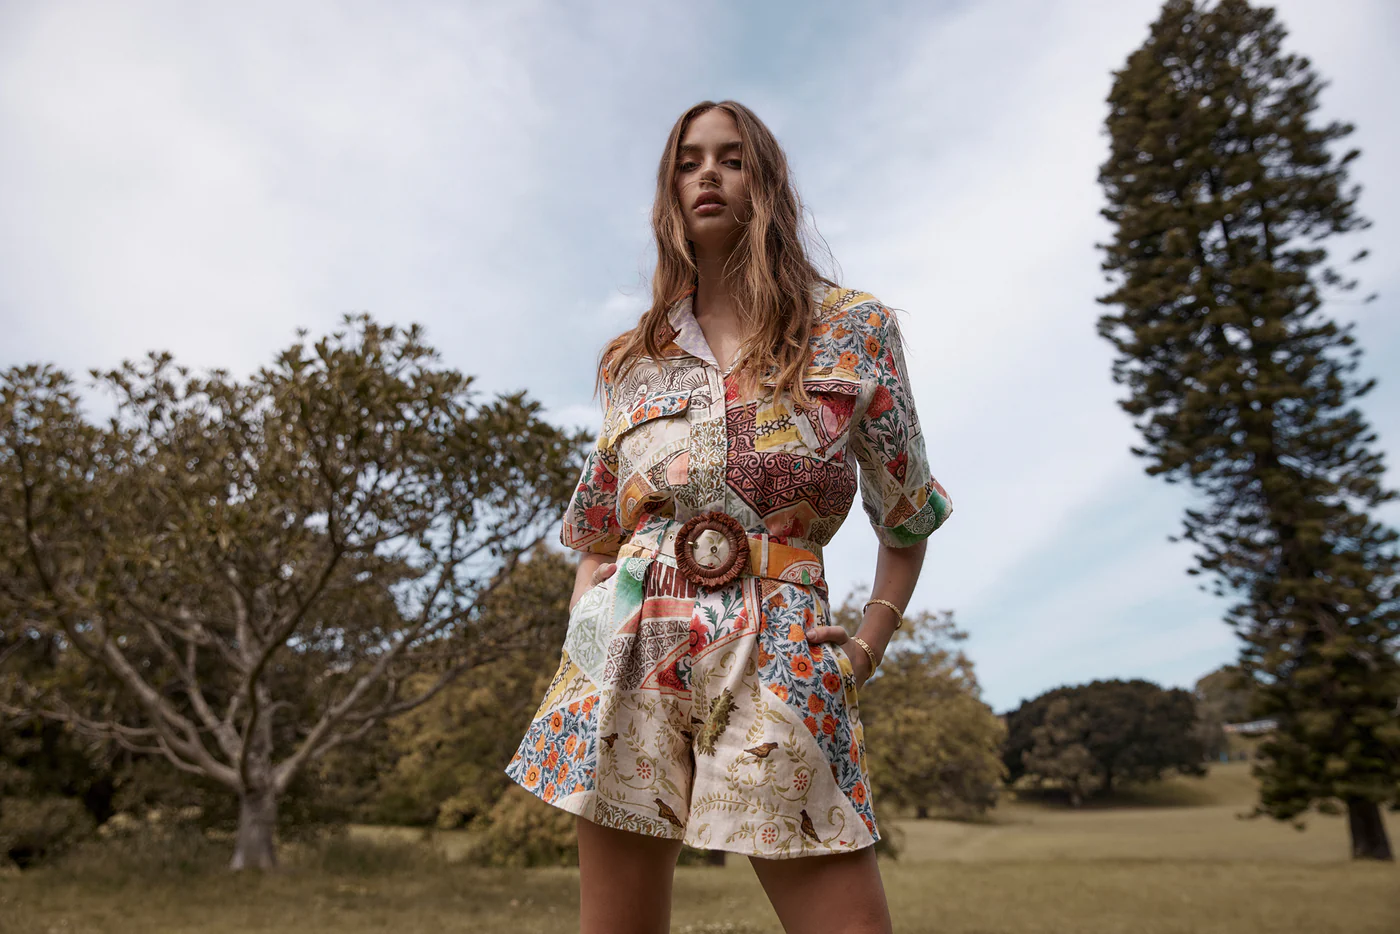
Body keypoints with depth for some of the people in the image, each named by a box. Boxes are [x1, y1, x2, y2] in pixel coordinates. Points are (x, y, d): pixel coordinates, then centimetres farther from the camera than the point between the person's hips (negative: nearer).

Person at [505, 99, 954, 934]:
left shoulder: (856, 328, 8)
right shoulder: (633, 358, 14)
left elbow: (907, 514, 13)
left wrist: (869, 648, 3)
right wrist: (577, 651, 7)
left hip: (780, 653, -2)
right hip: (630, 649, 2)